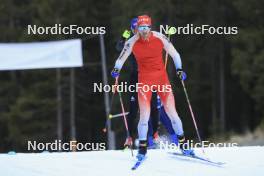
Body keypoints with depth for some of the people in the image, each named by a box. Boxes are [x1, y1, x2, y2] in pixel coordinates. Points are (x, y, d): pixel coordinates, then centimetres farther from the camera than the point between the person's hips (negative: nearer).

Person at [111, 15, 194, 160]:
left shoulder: (160, 38, -7)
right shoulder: (132, 42, -8)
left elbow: (174, 54, 4)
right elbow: (121, 58, 4)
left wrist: (179, 69, -7)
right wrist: (116, 69, -15)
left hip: (162, 77, 1)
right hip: (144, 80, -1)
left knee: (172, 113, 0)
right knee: (144, 116, -9)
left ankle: (182, 144, 14)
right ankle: (142, 149, 4)